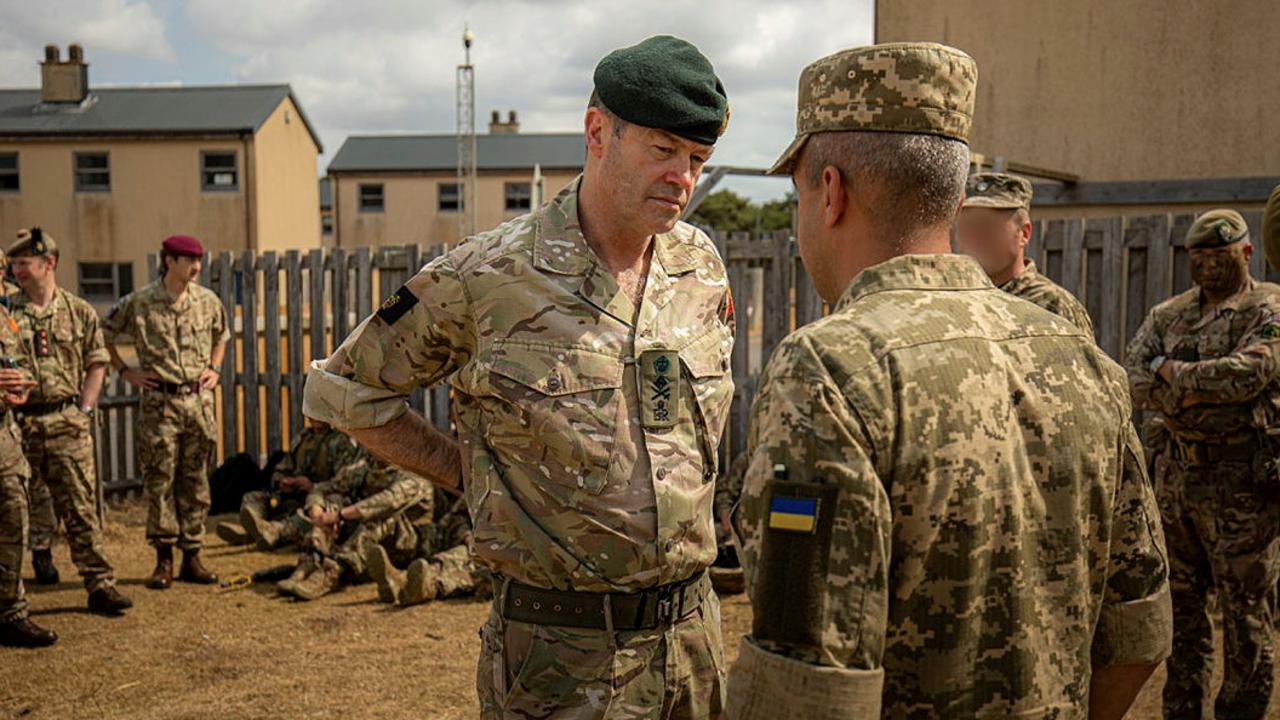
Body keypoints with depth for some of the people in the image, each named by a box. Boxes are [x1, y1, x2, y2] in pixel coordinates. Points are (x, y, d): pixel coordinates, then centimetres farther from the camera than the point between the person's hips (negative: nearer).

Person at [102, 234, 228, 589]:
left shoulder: (208, 300, 6)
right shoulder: (139, 303, -5)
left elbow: (221, 335, 25)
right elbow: (104, 334, 8)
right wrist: (125, 371, 3)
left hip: (199, 400, 3)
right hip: (160, 402, -3)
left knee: (195, 480, 7)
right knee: (160, 480, 0)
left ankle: (192, 557, 15)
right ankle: (164, 560, 8)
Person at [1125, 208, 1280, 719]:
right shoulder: (1168, 314, 10)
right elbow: (1132, 379, -2)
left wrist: (1174, 374, -11)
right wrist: (1203, 391, -17)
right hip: (1177, 471, 6)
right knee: (1182, 606, 14)